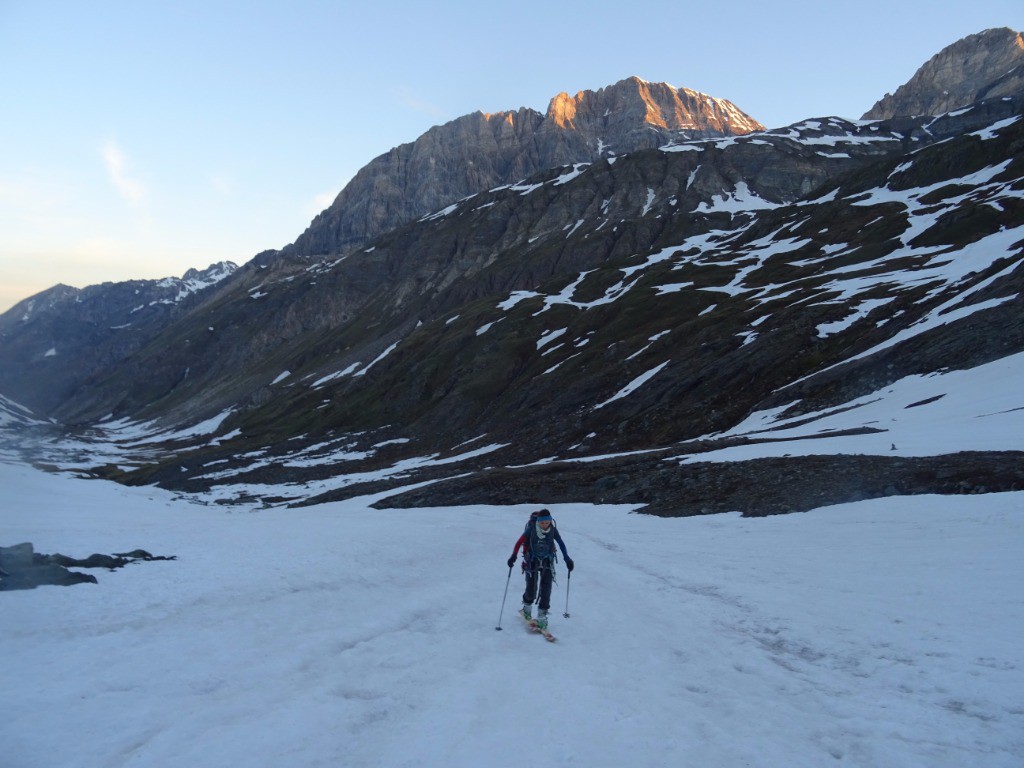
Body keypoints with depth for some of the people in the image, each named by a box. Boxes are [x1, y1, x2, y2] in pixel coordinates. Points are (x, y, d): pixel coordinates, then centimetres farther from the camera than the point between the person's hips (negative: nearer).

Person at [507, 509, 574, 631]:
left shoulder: (553, 529, -12)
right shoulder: (531, 528, -18)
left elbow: (561, 543, -1)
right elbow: (520, 541, -15)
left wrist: (567, 558, -2)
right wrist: (514, 556, -24)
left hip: (547, 562, 2)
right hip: (532, 561, -1)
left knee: (546, 590, -10)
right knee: (531, 591, -2)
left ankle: (542, 617, -1)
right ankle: (526, 607, 31)